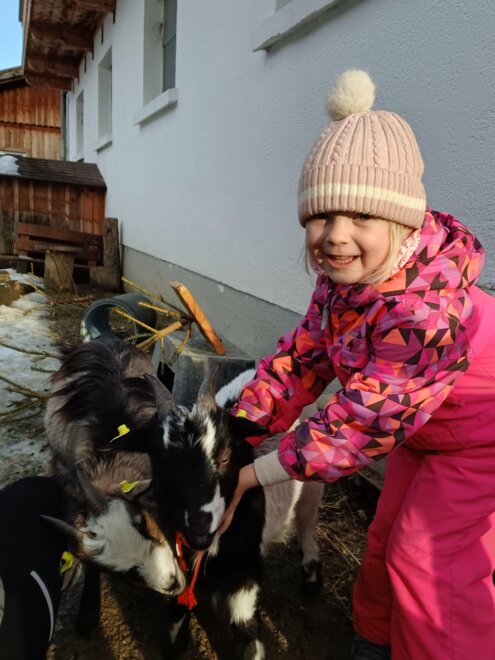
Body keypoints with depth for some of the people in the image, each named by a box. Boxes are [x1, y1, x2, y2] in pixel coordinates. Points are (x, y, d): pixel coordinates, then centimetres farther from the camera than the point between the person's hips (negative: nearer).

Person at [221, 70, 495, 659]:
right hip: (426, 426, 8)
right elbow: (305, 352, -10)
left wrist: (253, 476, -26)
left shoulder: (426, 308, -41)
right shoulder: (341, 275, -16)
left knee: (433, 563, -1)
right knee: (387, 538, 20)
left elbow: (367, 417, -35)